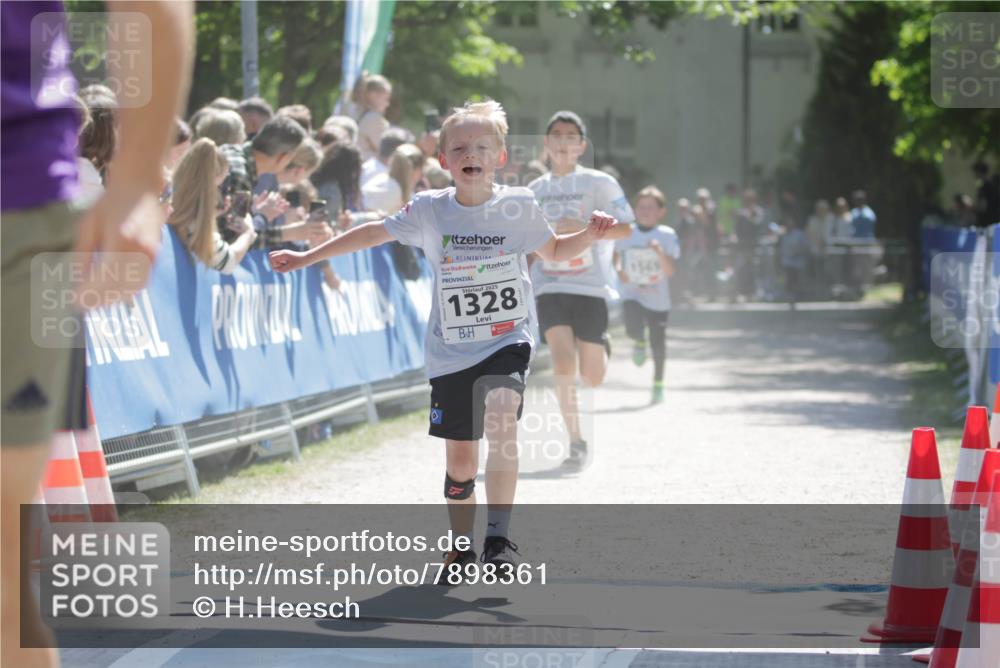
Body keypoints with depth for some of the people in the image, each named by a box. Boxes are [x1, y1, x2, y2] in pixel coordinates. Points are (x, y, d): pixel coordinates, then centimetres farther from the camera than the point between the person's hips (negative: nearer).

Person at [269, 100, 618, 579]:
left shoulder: (518, 206, -2)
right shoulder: (429, 211, -1)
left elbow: (555, 251, 15)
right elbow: (372, 234, 10)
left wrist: (590, 235, -6)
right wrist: (306, 258, 11)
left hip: (508, 342, -2)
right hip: (451, 352, 2)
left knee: (501, 424, -28)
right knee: (459, 463, 6)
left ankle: (499, 539, -25)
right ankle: (462, 548, 29)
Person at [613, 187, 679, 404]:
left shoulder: (668, 236, -5)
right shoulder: (625, 234, 0)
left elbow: (670, 271, -11)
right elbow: (617, 256, 17)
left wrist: (660, 252, -27)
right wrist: (619, 271, -3)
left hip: (658, 298, 0)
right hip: (632, 293, 0)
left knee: (657, 343, 4)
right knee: (634, 329, -24)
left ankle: (658, 384, 24)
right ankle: (639, 342, 15)